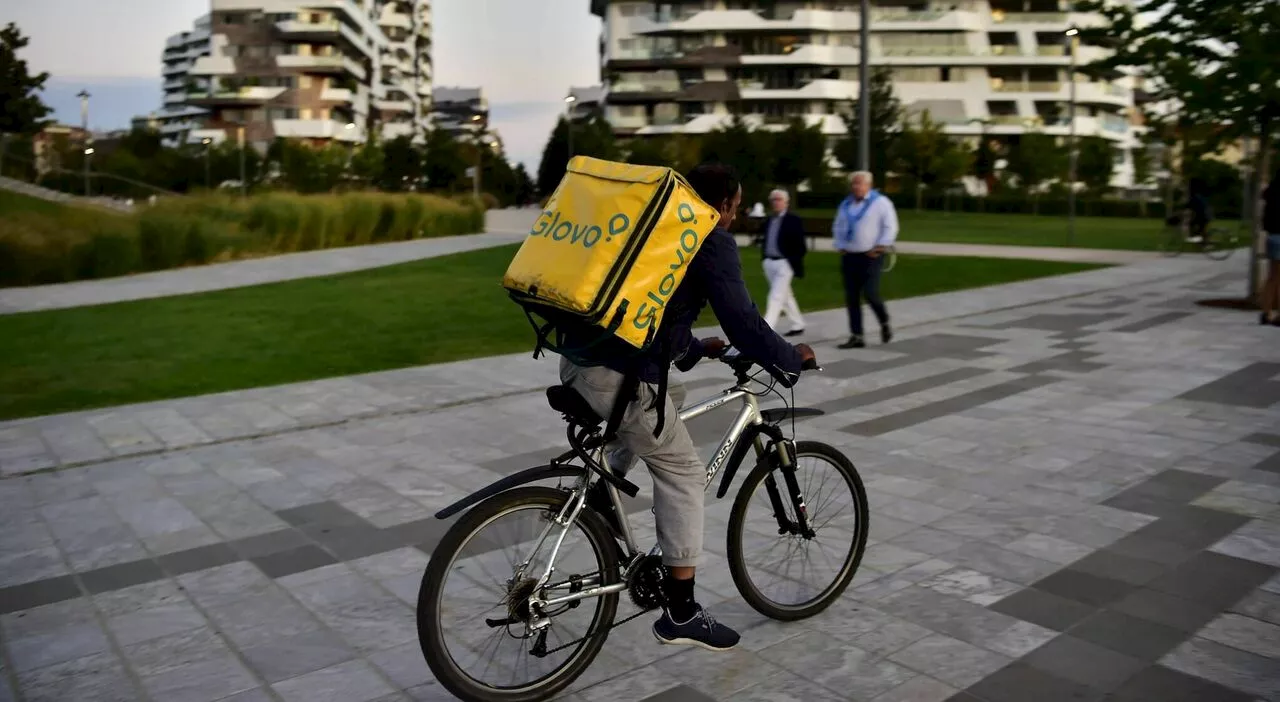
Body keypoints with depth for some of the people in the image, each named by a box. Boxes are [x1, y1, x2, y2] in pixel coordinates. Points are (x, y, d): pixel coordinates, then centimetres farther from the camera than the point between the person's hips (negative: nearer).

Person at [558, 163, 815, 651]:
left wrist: (696, 349, 40)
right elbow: (743, 322, -9)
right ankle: (680, 613, 9)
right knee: (683, 476, 4)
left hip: (579, 359, 9)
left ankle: (602, 493, 26)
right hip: (618, 376, -9)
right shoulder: (712, 241, -4)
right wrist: (792, 359, 8)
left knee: (669, 393, 34)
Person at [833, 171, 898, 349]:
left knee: (870, 294, -15)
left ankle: (885, 324, 13)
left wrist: (880, 247, -13)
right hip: (849, 256, 6)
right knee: (851, 297, 2)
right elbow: (838, 228, 23)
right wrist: (840, 246, 9)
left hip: (870, 256, -6)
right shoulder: (846, 204, 15)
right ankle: (856, 337, 6)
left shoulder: (880, 202, -3)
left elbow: (890, 227, -7)